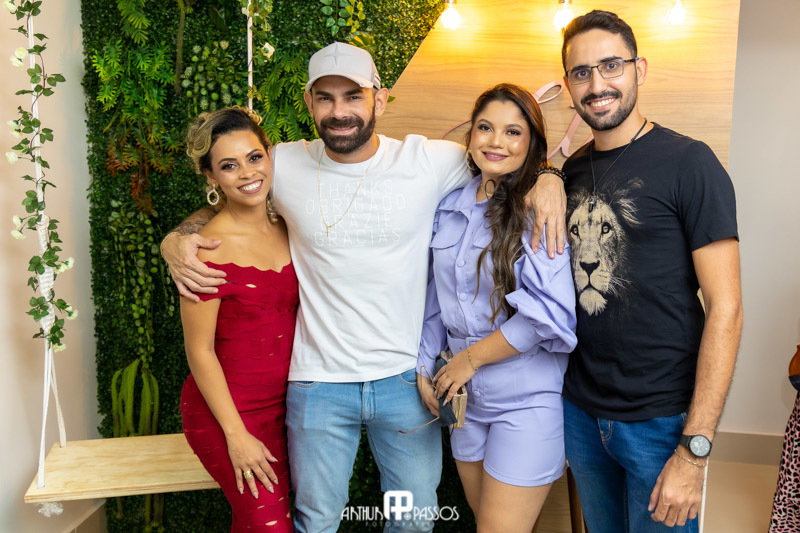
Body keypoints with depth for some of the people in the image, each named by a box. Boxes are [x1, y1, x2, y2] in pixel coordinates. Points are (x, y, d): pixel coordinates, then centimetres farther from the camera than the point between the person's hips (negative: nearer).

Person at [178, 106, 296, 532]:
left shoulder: (287, 226, -1)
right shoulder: (208, 249, -18)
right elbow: (199, 351, -14)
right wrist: (236, 434, -12)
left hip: (283, 402, 6)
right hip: (225, 411, -5)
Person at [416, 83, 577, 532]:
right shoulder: (450, 207, 4)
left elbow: (549, 313, -23)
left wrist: (470, 358, -15)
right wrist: (424, 366, 11)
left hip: (527, 402, -6)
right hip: (466, 397, 6)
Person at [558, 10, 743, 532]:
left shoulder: (687, 162, -12)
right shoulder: (573, 170, 5)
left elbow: (725, 308, -16)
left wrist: (694, 449, -18)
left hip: (660, 419, -5)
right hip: (580, 410, 5)